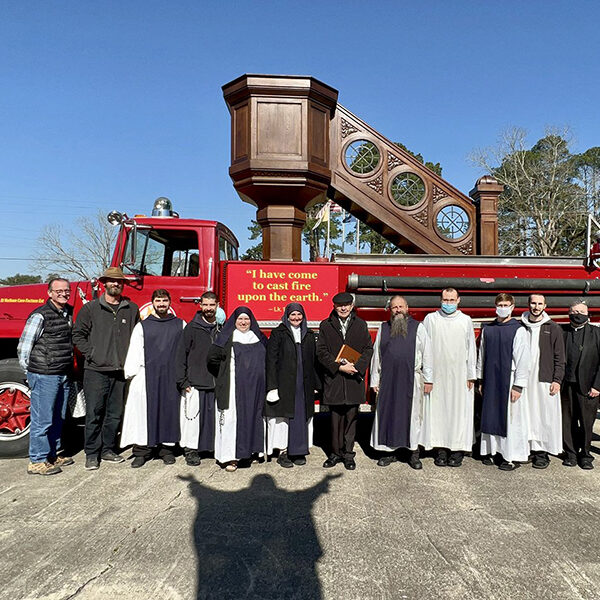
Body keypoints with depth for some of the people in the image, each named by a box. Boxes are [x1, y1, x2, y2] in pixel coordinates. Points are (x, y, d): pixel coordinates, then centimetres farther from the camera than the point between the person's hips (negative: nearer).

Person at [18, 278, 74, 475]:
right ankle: (37, 461, 11)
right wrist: (31, 373, -2)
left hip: (63, 376, 8)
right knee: (42, 420, 0)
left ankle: (52, 455, 29)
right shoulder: (40, 315, -12)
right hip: (44, 376, -8)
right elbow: (23, 347, -9)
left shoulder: (69, 313, 11)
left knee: (58, 418, 16)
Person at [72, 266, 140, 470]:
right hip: (96, 370, -3)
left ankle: (108, 450, 23)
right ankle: (91, 454, 12)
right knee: (94, 413, -1)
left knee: (115, 414, 10)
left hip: (120, 370, 3)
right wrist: (91, 354, -6)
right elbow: (78, 335, 3)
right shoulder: (90, 308, 3)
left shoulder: (132, 309, 9)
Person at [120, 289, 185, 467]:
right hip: (147, 375, 0)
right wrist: (131, 374, -5)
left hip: (172, 377, 0)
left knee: (170, 411, 3)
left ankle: (167, 448, 16)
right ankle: (142, 450, 7)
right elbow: (134, 351, 5)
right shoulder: (142, 326, 10)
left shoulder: (181, 325, 10)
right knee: (144, 411, -2)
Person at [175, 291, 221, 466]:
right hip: (195, 384, -3)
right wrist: (182, 380, -8)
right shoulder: (192, 328, -1)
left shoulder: (222, 328, 9)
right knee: (192, 416, 0)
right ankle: (191, 449, 14)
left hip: (216, 384, 3)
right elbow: (181, 354, -3)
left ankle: (217, 447, 22)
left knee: (216, 417, 8)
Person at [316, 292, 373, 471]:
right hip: (333, 378, -1)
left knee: (351, 416, 5)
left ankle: (348, 453, 17)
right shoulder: (326, 325, 4)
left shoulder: (360, 325, 9)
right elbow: (321, 352, -1)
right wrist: (339, 367, -12)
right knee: (335, 418, 5)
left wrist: (356, 366, -11)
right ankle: (336, 452, 19)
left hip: (353, 379, 1)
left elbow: (368, 349, 5)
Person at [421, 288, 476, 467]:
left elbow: (471, 349, 7)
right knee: (437, 410, 3)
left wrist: (471, 376, 4)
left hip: (459, 375, 0)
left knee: (459, 410, 2)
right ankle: (441, 448, 13)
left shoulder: (466, 320, 5)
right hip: (437, 374, 0)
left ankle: (458, 449, 14)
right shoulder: (430, 319, 3)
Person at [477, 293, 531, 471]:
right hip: (490, 380, 4)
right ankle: (490, 450, 23)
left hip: (509, 379, -4)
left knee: (511, 417, 1)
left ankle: (513, 457, 12)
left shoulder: (518, 329, -5)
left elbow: (522, 359, -7)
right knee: (490, 415, 10)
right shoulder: (487, 329, 8)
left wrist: (518, 386, -10)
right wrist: (480, 379, 12)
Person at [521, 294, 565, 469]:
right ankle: (530, 448, 15)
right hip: (524, 380, 2)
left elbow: (559, 357, 2)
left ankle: (543, 452, 9)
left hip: (545, 380, -2)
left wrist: (557, 380, -6)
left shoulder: (553, 328, 2)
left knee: (545, 416, 0)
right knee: (527, 415, 5)